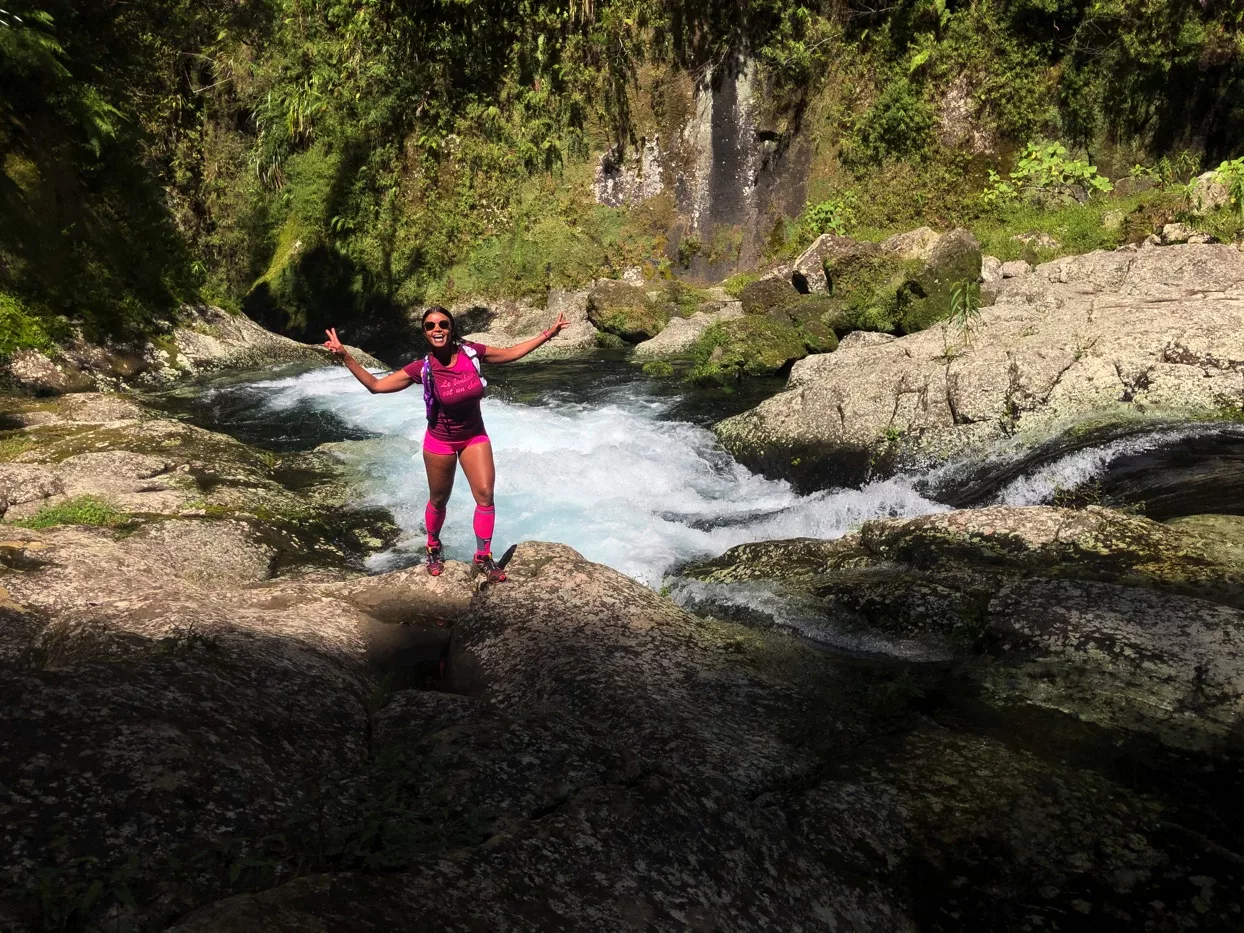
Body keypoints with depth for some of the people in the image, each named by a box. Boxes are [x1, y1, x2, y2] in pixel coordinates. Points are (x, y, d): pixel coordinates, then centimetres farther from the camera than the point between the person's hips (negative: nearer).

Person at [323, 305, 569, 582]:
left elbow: (510, 353, 0)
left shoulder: (472, 352, -15)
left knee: (485, 495, -7)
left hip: (475, 437, 2)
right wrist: (345, 357, -25)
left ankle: (483, 557, 8)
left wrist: (547, 334, -1)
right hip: (440, 442, -1)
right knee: (438, 500, 14)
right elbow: (375, 385, -16)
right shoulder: (422, 369, -20)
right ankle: (433, 547, 41)